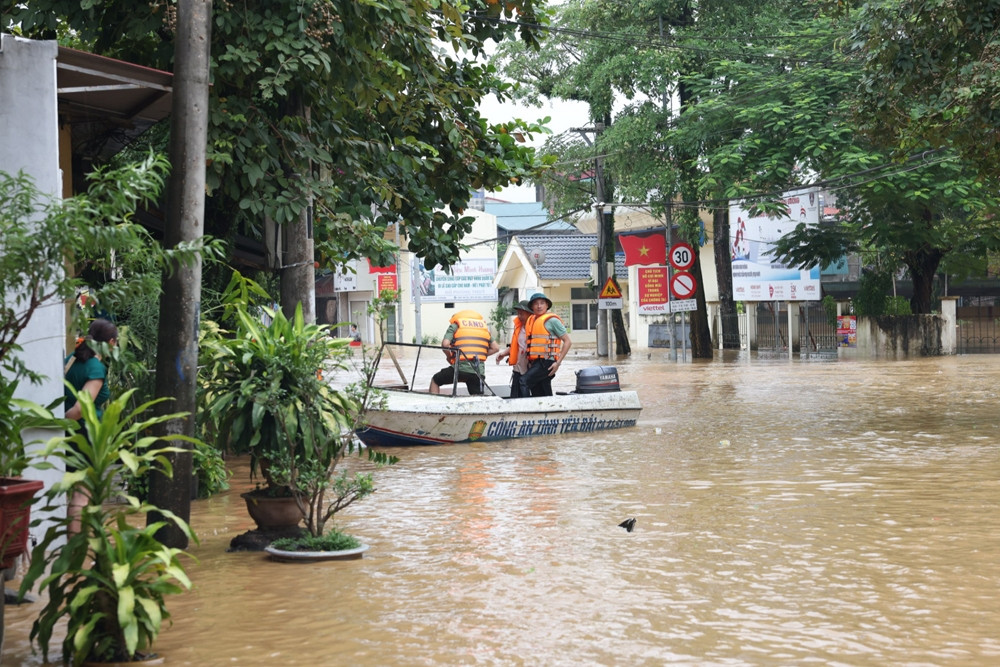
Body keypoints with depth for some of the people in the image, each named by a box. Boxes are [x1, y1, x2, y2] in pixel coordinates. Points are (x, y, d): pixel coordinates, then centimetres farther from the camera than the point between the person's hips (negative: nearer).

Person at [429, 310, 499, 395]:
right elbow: (495, 347, 16)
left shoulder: (454, 326, 8)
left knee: (435, 380, 20)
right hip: (478, 371, 3)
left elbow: (445, 344, -8)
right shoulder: (484, 327, 21)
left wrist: (449, 357, 9)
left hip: (460, 368, -3)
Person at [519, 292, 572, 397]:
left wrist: (558, 362, -12)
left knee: (524, 381, -25)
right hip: (535, 363, 8)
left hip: (546, 362, -8)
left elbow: (568, 342, -5)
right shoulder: (531, 320, 17)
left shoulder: (552, 320, -4)